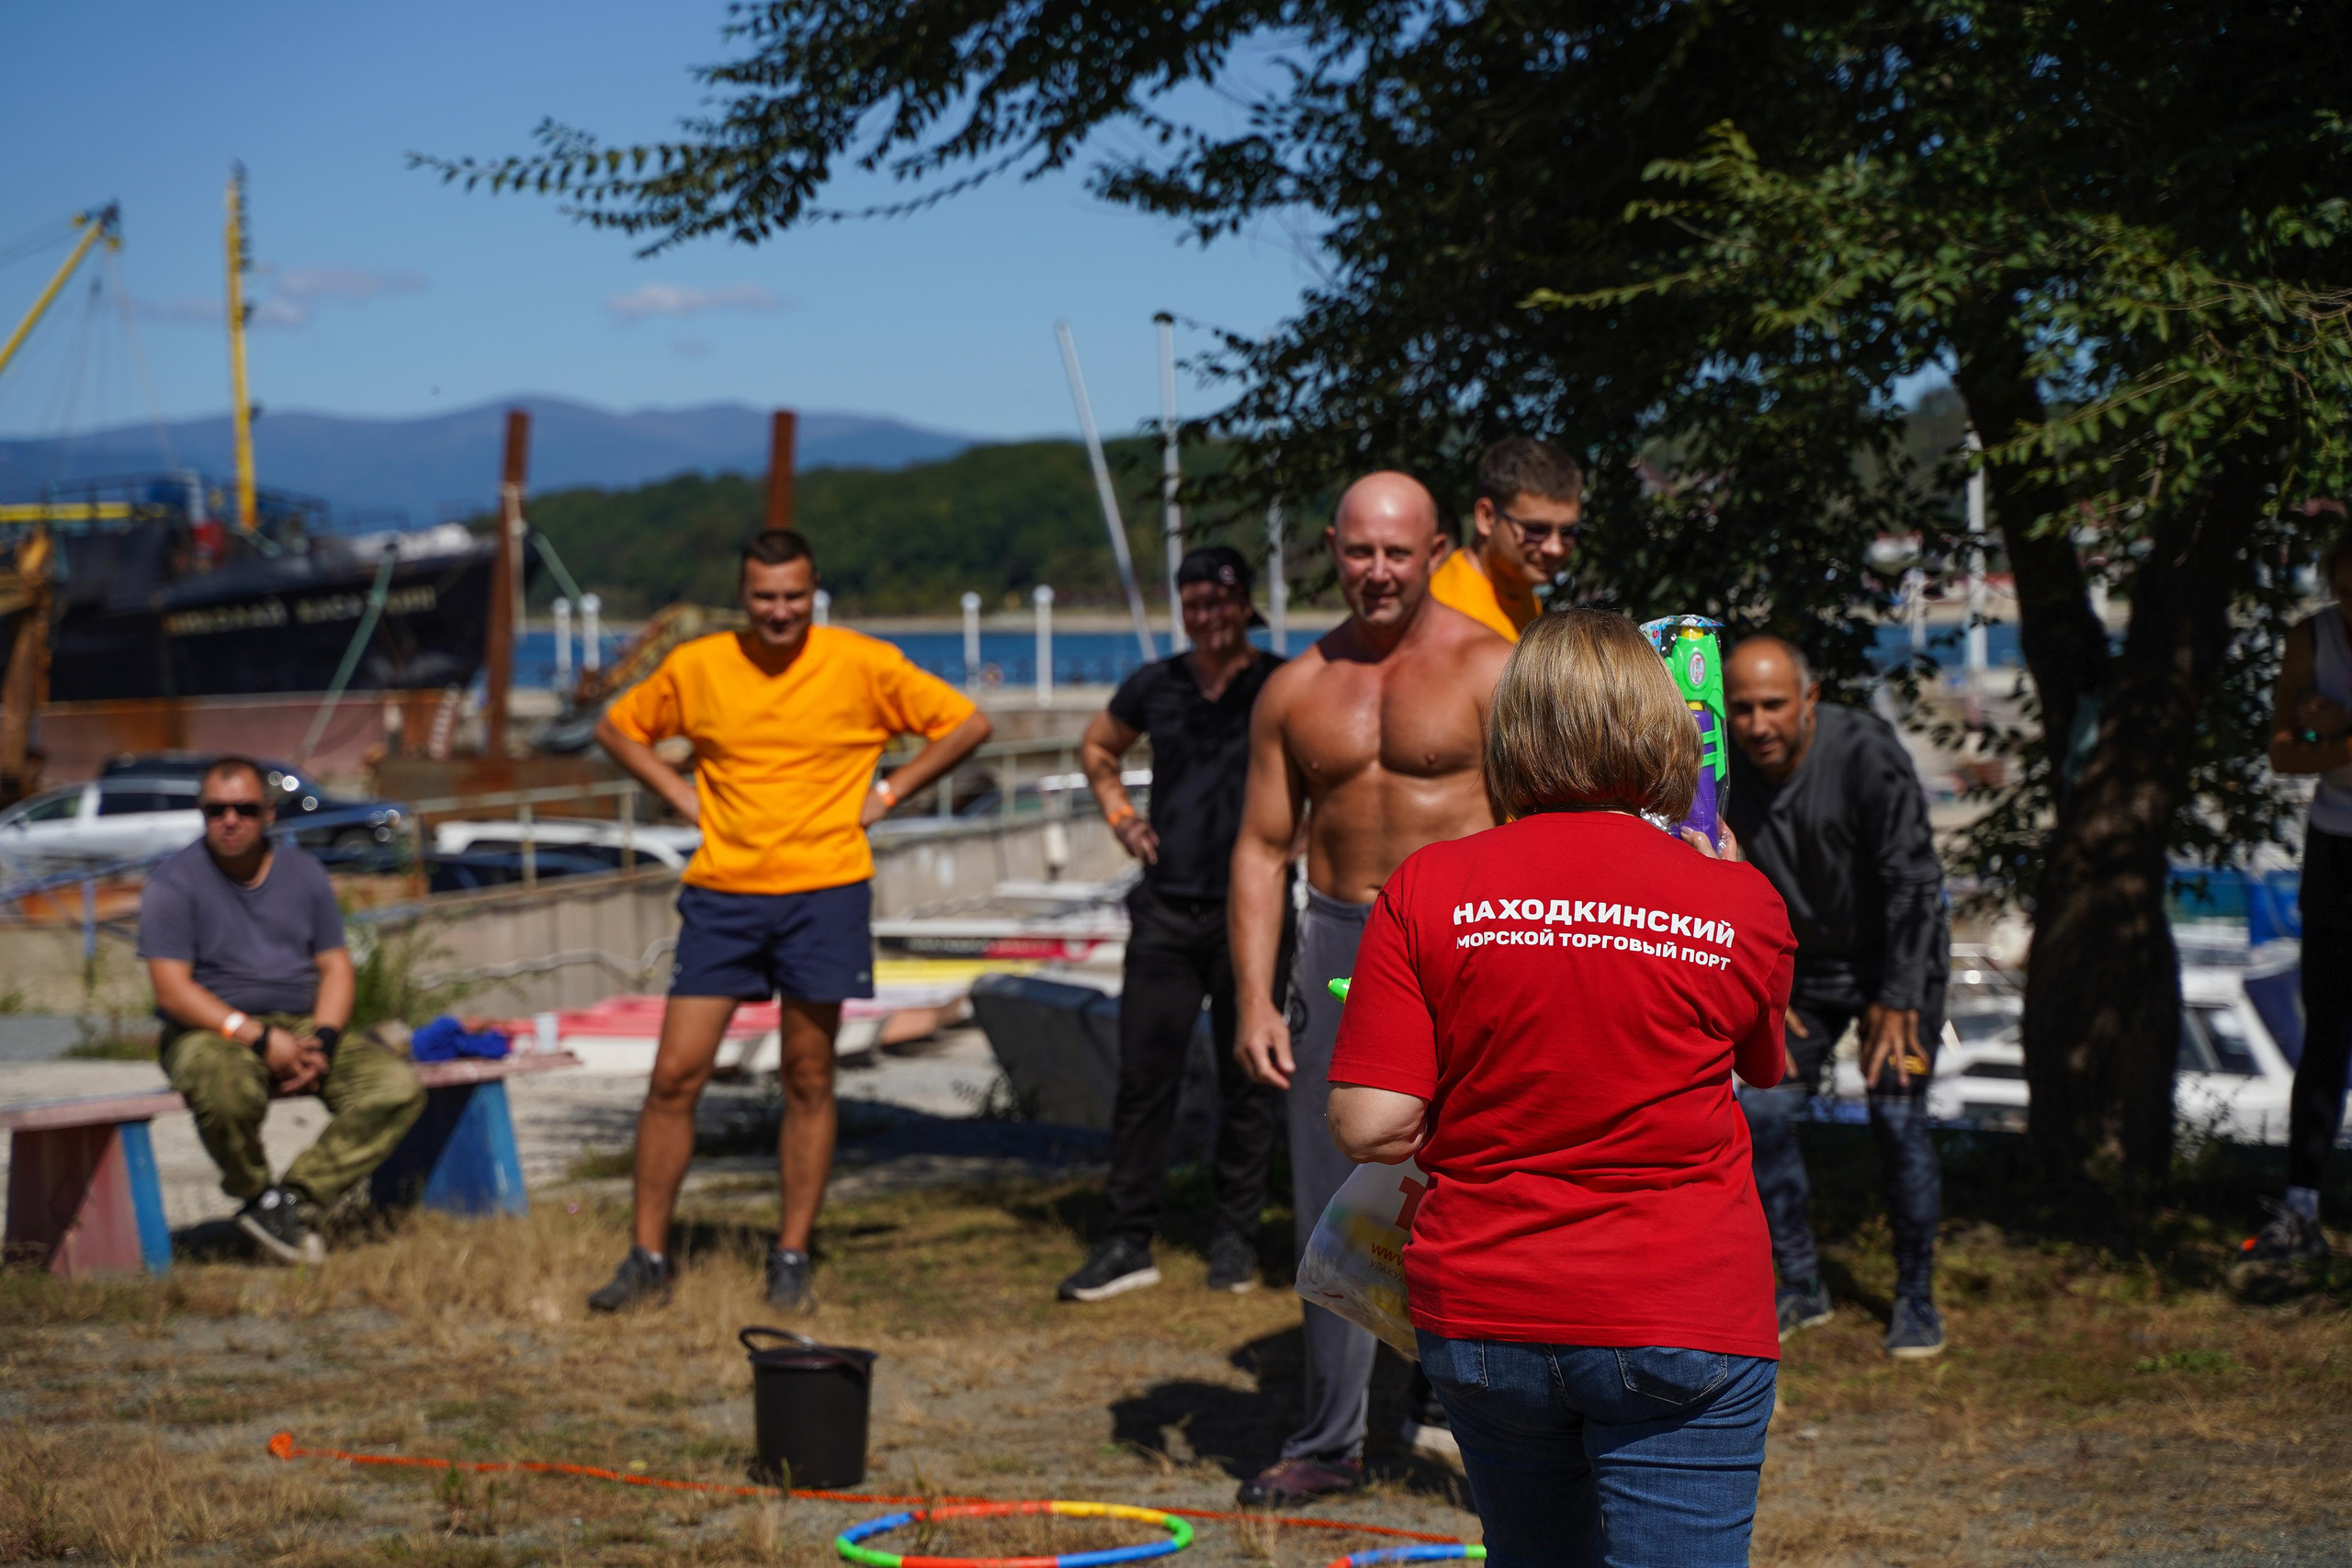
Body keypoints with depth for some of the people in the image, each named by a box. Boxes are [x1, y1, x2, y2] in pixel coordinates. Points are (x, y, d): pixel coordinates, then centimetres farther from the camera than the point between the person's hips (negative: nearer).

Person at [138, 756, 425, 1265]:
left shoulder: (304, 874, 11)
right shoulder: (173, 884, -4)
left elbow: (335, 966, 9)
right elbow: (172, 991, -13)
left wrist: (322, 1040, -11)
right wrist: (259, 1037, -21)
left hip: (302, 1027, 5)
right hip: (212, 1033, -5)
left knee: (397, 1087, -19)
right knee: (227, 1089, -41)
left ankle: (291, 1199, -20)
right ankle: (254, 1193, -9)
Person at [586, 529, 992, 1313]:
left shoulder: (863, 665, -3)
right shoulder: (696, 667, 2)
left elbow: (966, 725, 5)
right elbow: (618, 728, 18)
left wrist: (887, 792, 0)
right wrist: (682, 795, 6)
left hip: (823, 893, -1)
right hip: (721, 892, 1)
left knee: (809, 1083, 4)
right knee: (675, 1076, -3)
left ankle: (791, 1261, 15)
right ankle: (647, 1259, 7)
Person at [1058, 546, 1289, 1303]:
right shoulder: (1155, 687, 8)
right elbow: (1097, 746, 25)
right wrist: (1119, 813, 11)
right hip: (1167, 909, 3)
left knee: (1248, 1081, 4)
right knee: (1143, 1077, 1)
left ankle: (1235, 1239, 14)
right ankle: (1128, 1242, 6)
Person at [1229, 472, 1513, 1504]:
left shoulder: (1490, 670, -3)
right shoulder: (1296, 691, 10)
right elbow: (1262, 848, 12)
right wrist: (1255, 1000, 3)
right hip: (1337, 949, 5)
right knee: (1331, 1211, 10)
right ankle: (1330, 1440, 22)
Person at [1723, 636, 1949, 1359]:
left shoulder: (1866, 752, -27)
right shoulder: (1724, 772, -13)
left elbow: (1912, 880, -23)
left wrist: (1897, 999, -21)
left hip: (1896, 956, -4)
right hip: (1804, 965, 4)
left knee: (1897, 1118, -12)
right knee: (1763, 1111, -5)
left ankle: (1916, 1299, 4)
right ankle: (1800, 1287, 9)